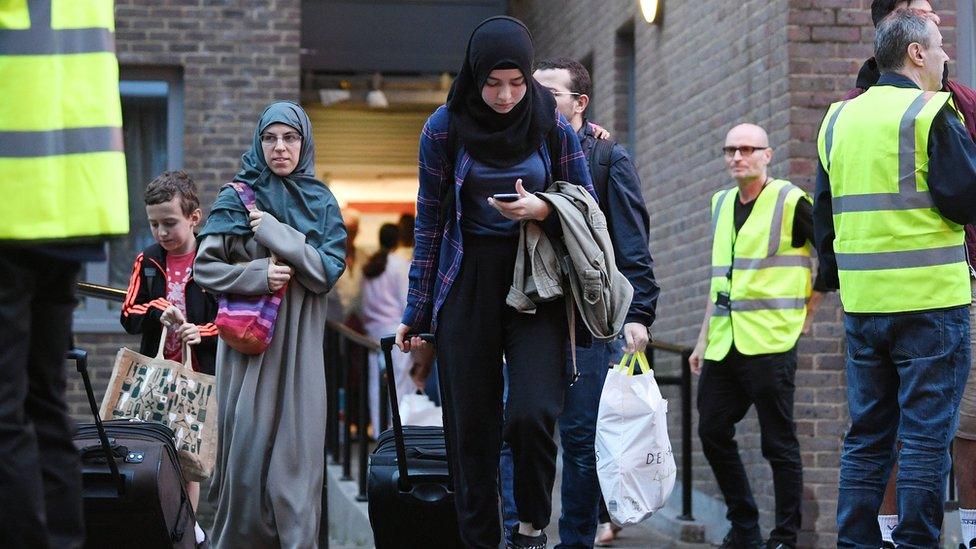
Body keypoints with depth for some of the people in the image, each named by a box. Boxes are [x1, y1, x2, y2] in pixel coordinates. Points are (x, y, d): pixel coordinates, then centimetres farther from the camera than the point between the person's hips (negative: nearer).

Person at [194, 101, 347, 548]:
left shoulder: (322, 203, 9)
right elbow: (205, 266, 0)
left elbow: (329, 270, -2)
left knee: (296, 444, -4)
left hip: (299, 343, 1)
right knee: (247, 442, -4)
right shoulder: (238, 198, 3)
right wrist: (257, 275, -15)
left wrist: (276, 233, -11)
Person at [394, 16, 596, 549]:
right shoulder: (445, 127, -1)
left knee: (532, 414, -17)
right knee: (470, 426, 2)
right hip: (466, 284, 1)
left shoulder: (552, 125, 0)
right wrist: (416, 311, 6)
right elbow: (429, 222, 6)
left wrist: (542, 210, -14)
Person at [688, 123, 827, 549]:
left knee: (779, 442, -3)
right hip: (723, 344, 7)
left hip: (770, 342, -7)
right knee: (713, 433, 8)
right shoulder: (721, 203, 16)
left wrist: (806, 309, 1)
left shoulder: (790, 202, -5)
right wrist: (704, 338, 19)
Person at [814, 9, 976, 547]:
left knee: (866, 434, 12)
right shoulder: (932, 114, -9)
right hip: (929, 299, -6)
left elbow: (823, 214, 16)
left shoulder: (838, 119, 12)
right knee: (926, 435, -2)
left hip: (862, 301, 6)